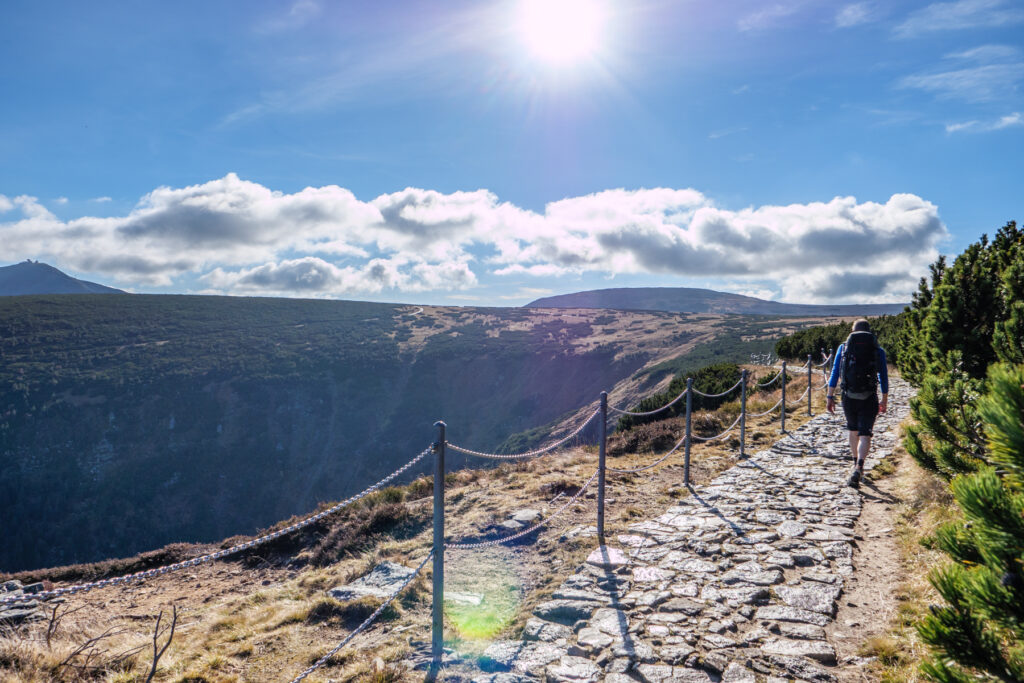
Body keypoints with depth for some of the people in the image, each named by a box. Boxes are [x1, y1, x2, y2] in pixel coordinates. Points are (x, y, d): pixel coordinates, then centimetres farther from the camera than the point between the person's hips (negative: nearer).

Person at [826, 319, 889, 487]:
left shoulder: (843, 347, 4)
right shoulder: (878, 350, 5)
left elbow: (834, 373, 0)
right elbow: (884, 377, 8)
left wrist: (829, 397, 1)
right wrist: (885, 401, 18)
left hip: (849, 397, 1)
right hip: (869, 399, -1)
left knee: (853, 431, 21)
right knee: (865, 435, -3)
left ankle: (856, 465, 33)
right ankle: (858, 467, -24)